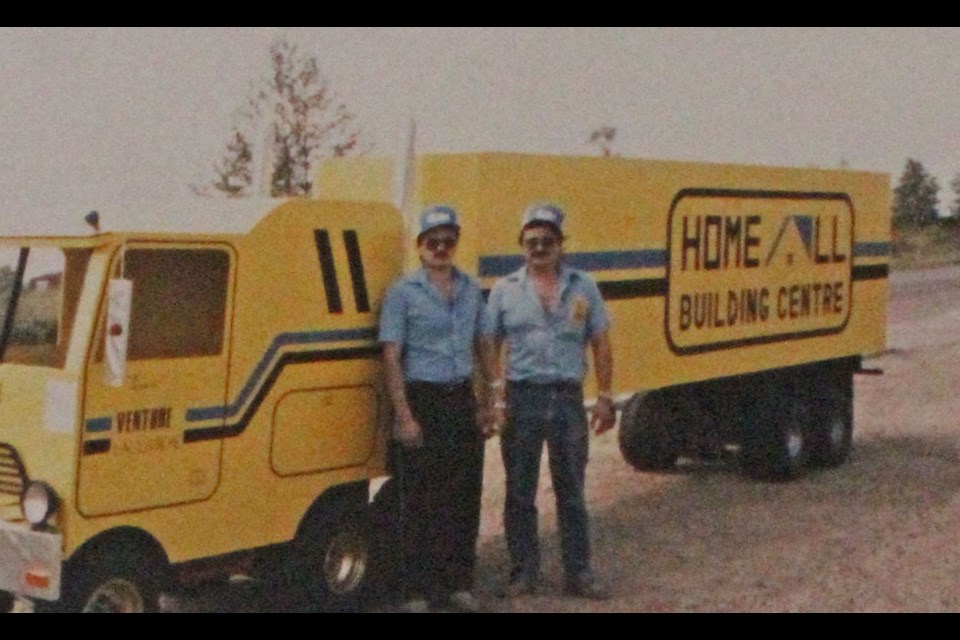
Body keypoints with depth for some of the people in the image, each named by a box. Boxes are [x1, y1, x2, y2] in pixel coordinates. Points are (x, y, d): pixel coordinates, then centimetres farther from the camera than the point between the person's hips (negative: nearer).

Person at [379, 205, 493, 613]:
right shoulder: (403, 293, -4)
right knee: (420, 502, 0)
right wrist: (404, 416, -15)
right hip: (422, 400, -5)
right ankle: (417, 592, 9)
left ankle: (459, 584, 20)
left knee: (465, 497, 8)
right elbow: (391, 358, -8)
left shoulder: (472, 291, 10)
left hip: (462, 400, 5)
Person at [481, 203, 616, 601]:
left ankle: (578, 574, 16)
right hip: (522, 398, 0)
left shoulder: (583, 288, 7)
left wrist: (604, 397, 1)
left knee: (572, 492, 8)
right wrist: (496, 395, -8)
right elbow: (490, 345, 2)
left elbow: (600, 344, 7)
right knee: (520, 493, 6)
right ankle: (524, 573, 17)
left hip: (568, 398, 1)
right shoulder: (505, 290, 5)